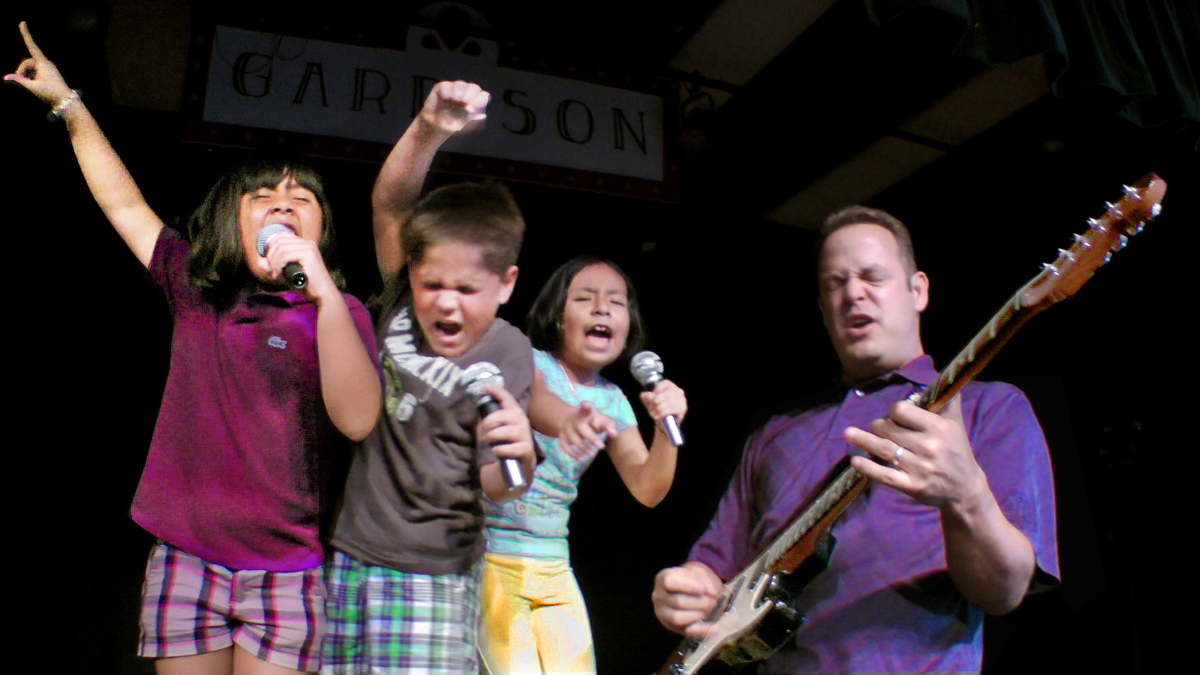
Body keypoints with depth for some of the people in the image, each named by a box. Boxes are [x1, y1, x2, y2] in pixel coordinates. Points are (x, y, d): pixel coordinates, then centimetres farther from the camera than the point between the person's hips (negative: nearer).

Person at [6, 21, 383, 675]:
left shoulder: (339, 313, -4)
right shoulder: (195, 291, 8)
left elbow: (356, 420, -20)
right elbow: (123, 203, 20)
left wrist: (323, 290, -27)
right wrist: (68, 102, 25)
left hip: (283, 576, -3)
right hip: (182, 563, 4)